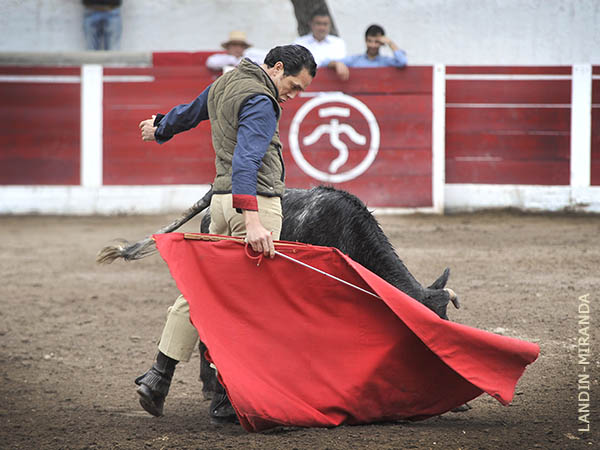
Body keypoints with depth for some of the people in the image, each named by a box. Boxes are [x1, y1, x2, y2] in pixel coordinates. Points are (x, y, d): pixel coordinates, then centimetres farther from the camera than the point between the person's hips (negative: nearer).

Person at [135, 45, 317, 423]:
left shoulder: (224, 84, 15)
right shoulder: (260, 101, -14)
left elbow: (190, 112, 35)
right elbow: (245, 161, -28)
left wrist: (160, 129, 57)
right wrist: (252, 222, -38)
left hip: (222, 200, 9)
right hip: (256, 202, -9)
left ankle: (159, 375, 13)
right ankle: (227, 399, -5)